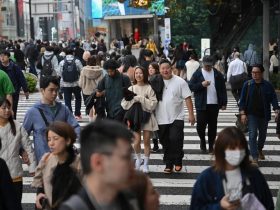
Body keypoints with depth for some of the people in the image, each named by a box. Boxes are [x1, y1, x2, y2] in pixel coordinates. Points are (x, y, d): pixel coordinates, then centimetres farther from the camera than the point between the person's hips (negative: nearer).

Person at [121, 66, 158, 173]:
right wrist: (134, 99, -14)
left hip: (147, 116, -1)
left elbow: (153, 104, -11)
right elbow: (124, 104, 0)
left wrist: (141, 99, -15)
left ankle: (146, 163, 18)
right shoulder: (131, 88, 6)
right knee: (137, 141, -4)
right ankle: (138, 159, 25)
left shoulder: (149, 88, -3)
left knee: (146, 141, 4)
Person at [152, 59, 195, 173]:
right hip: (161, 119, 3)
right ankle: (168, 164, 21)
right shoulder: (156, 83, 3)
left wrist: (191, 114, -8)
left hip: (177, 118, -3)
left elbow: (187, 98, -3)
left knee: (175, 140, -13)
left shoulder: (180, 82, -3)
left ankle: (178, 161, 7)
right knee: (165, 143, 9)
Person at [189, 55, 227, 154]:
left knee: (212, 126, 7)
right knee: (201, 124, -5)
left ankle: (211, 146, 18)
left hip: (214, 104, 2)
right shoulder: (197, 74, 1)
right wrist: (201, 85, -17)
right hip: (202, 105, -2)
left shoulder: (217, 74, 6)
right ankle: (202, 140, 22)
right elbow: (191, 86, -3)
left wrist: (224, 103, 2)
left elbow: (223, 89, 7)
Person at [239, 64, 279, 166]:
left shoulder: (268, 85, -2)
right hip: (251, 115, -2)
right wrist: (242, 113, -10)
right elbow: (242, 99, -3)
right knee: (252, 135, -10)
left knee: (262, 134, 16)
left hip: (264, 115, 2)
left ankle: (260, 150, 45)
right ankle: (255, 158, -9)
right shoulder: (247, 84, -3)